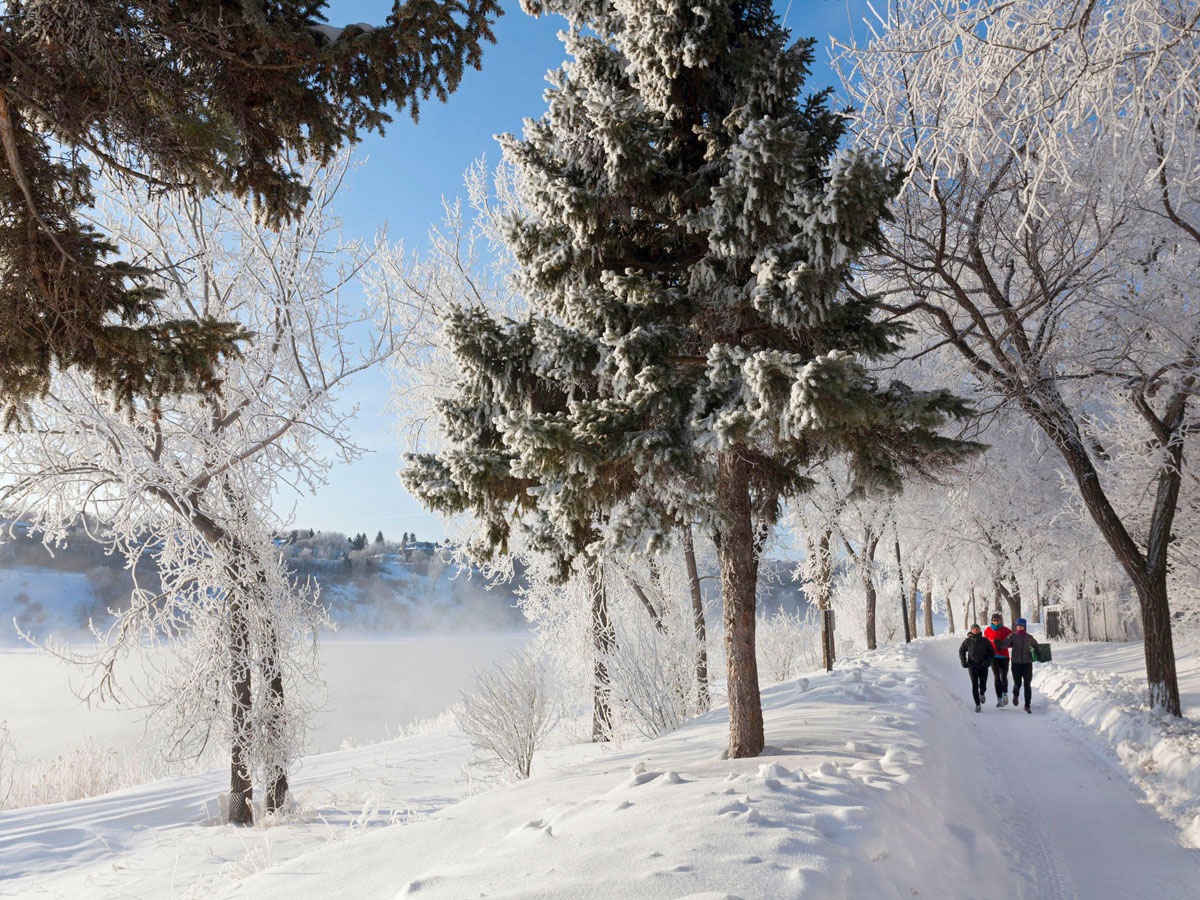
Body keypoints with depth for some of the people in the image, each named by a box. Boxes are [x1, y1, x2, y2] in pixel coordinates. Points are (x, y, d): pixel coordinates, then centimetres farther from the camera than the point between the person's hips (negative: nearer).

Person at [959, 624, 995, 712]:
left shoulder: (985, 640, -1)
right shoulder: (967, 641, 0)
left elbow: (992, 652, 4)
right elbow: (961, 651, 12)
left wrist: (987, 661, -10)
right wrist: (963, 661, -1)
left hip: (983, 666, 0)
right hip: (972, 666, 0)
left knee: (983, 685, 1)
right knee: (974, 685, -9)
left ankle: (982, 693, 38)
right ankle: (977, 704, -2)